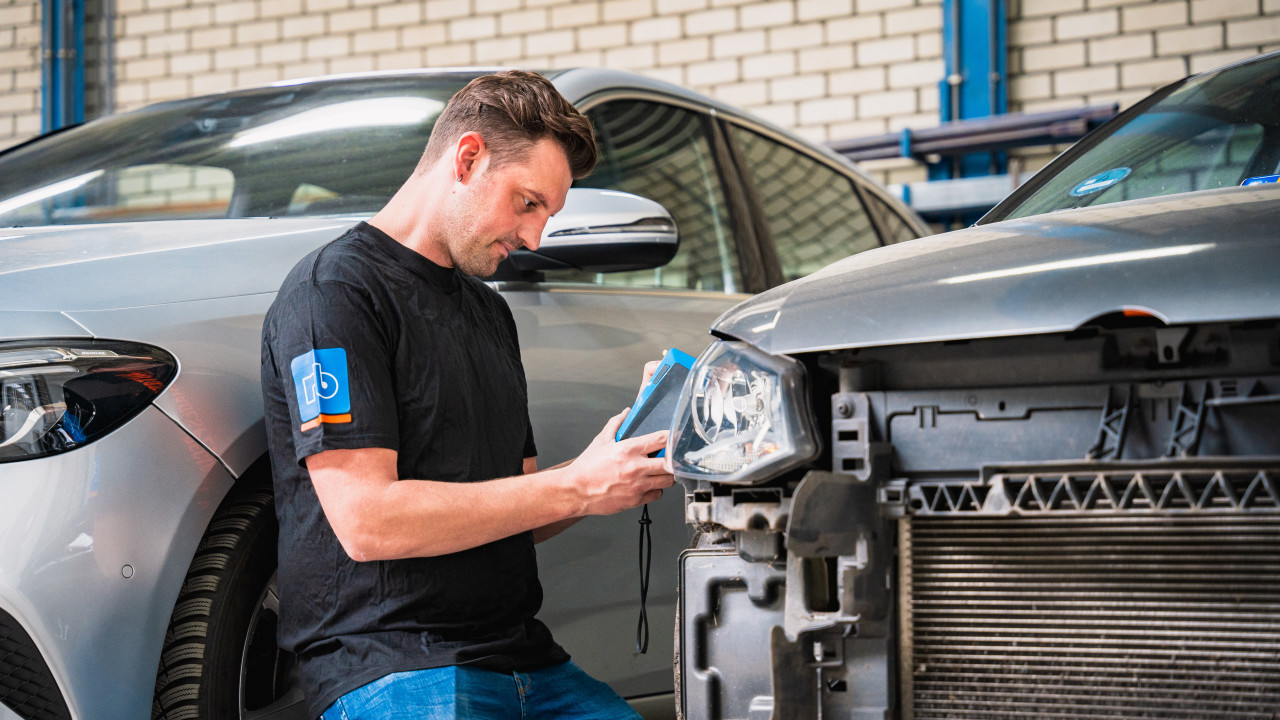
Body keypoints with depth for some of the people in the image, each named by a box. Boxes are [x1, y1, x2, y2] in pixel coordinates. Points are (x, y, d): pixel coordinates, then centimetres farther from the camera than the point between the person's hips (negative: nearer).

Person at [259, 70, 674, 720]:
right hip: (387, 662, -7)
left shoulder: (491, 312, 23)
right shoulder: (335, 289, -5)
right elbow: (367, 521, -15)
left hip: (524, 658, 7)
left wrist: (624, 465, 5)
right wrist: (575, 487, -13)